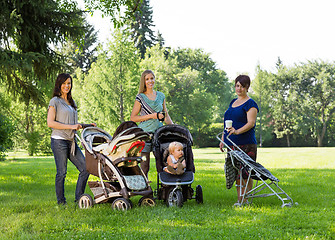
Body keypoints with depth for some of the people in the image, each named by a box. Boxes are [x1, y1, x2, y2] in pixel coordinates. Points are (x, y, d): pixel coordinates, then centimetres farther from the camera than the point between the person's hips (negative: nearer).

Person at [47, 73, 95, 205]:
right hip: (59, 140, -7)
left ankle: (79, 198, 8)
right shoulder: (55, 101, -2)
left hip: (71, 141, 7)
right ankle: (61, 202, 7)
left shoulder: (72, 102, 20)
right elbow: (50, 123, -11)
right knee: (62, 172, -4)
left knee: (85, 168, -1)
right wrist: (71, 126, -15)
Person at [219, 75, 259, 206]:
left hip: (246, 145, -7)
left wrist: (237, 131, -29)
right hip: (232, 144, 7)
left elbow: (251, 123, -15)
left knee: (245, 173, -8)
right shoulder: (233, 102, 20)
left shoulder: (250, 104, -3)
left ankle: (246, 200, -2)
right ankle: (239, 199, 9)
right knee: (236, 172, 5)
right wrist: (223, 139, 19)